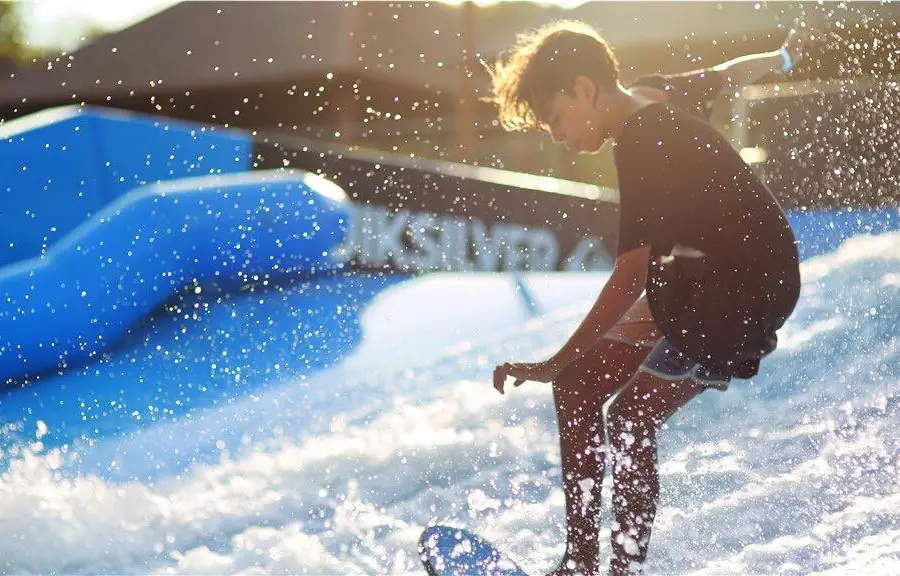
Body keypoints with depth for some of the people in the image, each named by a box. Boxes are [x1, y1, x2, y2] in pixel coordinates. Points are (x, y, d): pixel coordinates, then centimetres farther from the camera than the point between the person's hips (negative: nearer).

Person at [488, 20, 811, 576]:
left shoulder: (643, 144, -27)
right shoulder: (655, 94, 1)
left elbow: (632, 274, -32)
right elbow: (730, 72, 21)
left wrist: (558, 363, -34)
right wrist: (784, 56, 42)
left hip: (752, 284, -10)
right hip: (697, 276, 10)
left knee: (631, 416, -18)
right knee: (579, 387, 4)